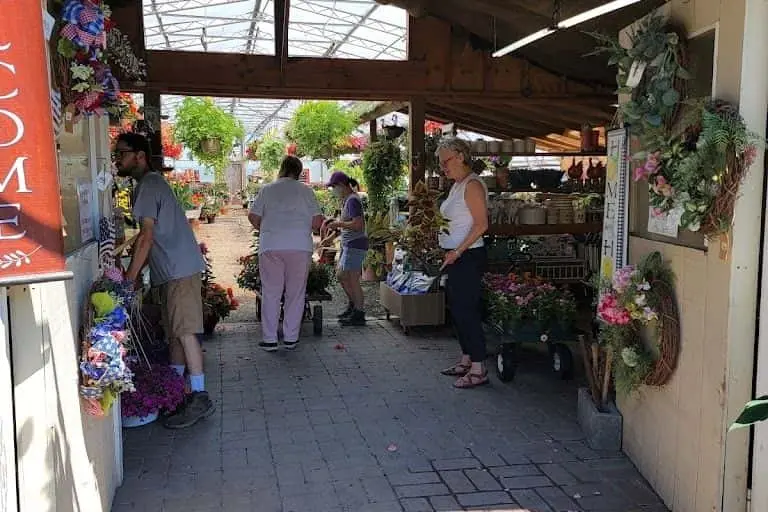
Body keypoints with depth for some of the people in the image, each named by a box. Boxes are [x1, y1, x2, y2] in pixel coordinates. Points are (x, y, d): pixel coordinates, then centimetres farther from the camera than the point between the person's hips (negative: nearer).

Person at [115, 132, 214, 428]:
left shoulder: (148, 185, -12)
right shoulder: (152, 183, 19)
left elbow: (146, 237, -18)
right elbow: (150, 236, 22)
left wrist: (130, 278, -17)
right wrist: (134, 271, 19)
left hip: (179, 270, -10)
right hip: (173, 270, 10)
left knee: (184, 331, -11)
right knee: (174, 331, 14)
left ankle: (199, 398, -9)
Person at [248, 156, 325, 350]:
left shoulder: (267, 189, 8)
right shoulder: (306, 191, 7)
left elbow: (253, 216, 5)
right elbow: (317, 220, 3)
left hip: (271, 246, 0)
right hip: (300, 246, 0)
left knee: (271, 293, 5)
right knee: (296, 293, 8)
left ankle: (269, 339, 5)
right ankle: (291, 338, 11)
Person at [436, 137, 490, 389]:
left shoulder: (472, 185, -14)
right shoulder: (457, 185, 16)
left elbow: (481, 224, -20)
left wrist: (457, 251, -21)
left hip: (468, 256, -10)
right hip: (456, 257, 10)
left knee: (467, 310, -6)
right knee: (457, 309, 15)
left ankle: (478, 370, 1)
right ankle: (466, 360, 26)